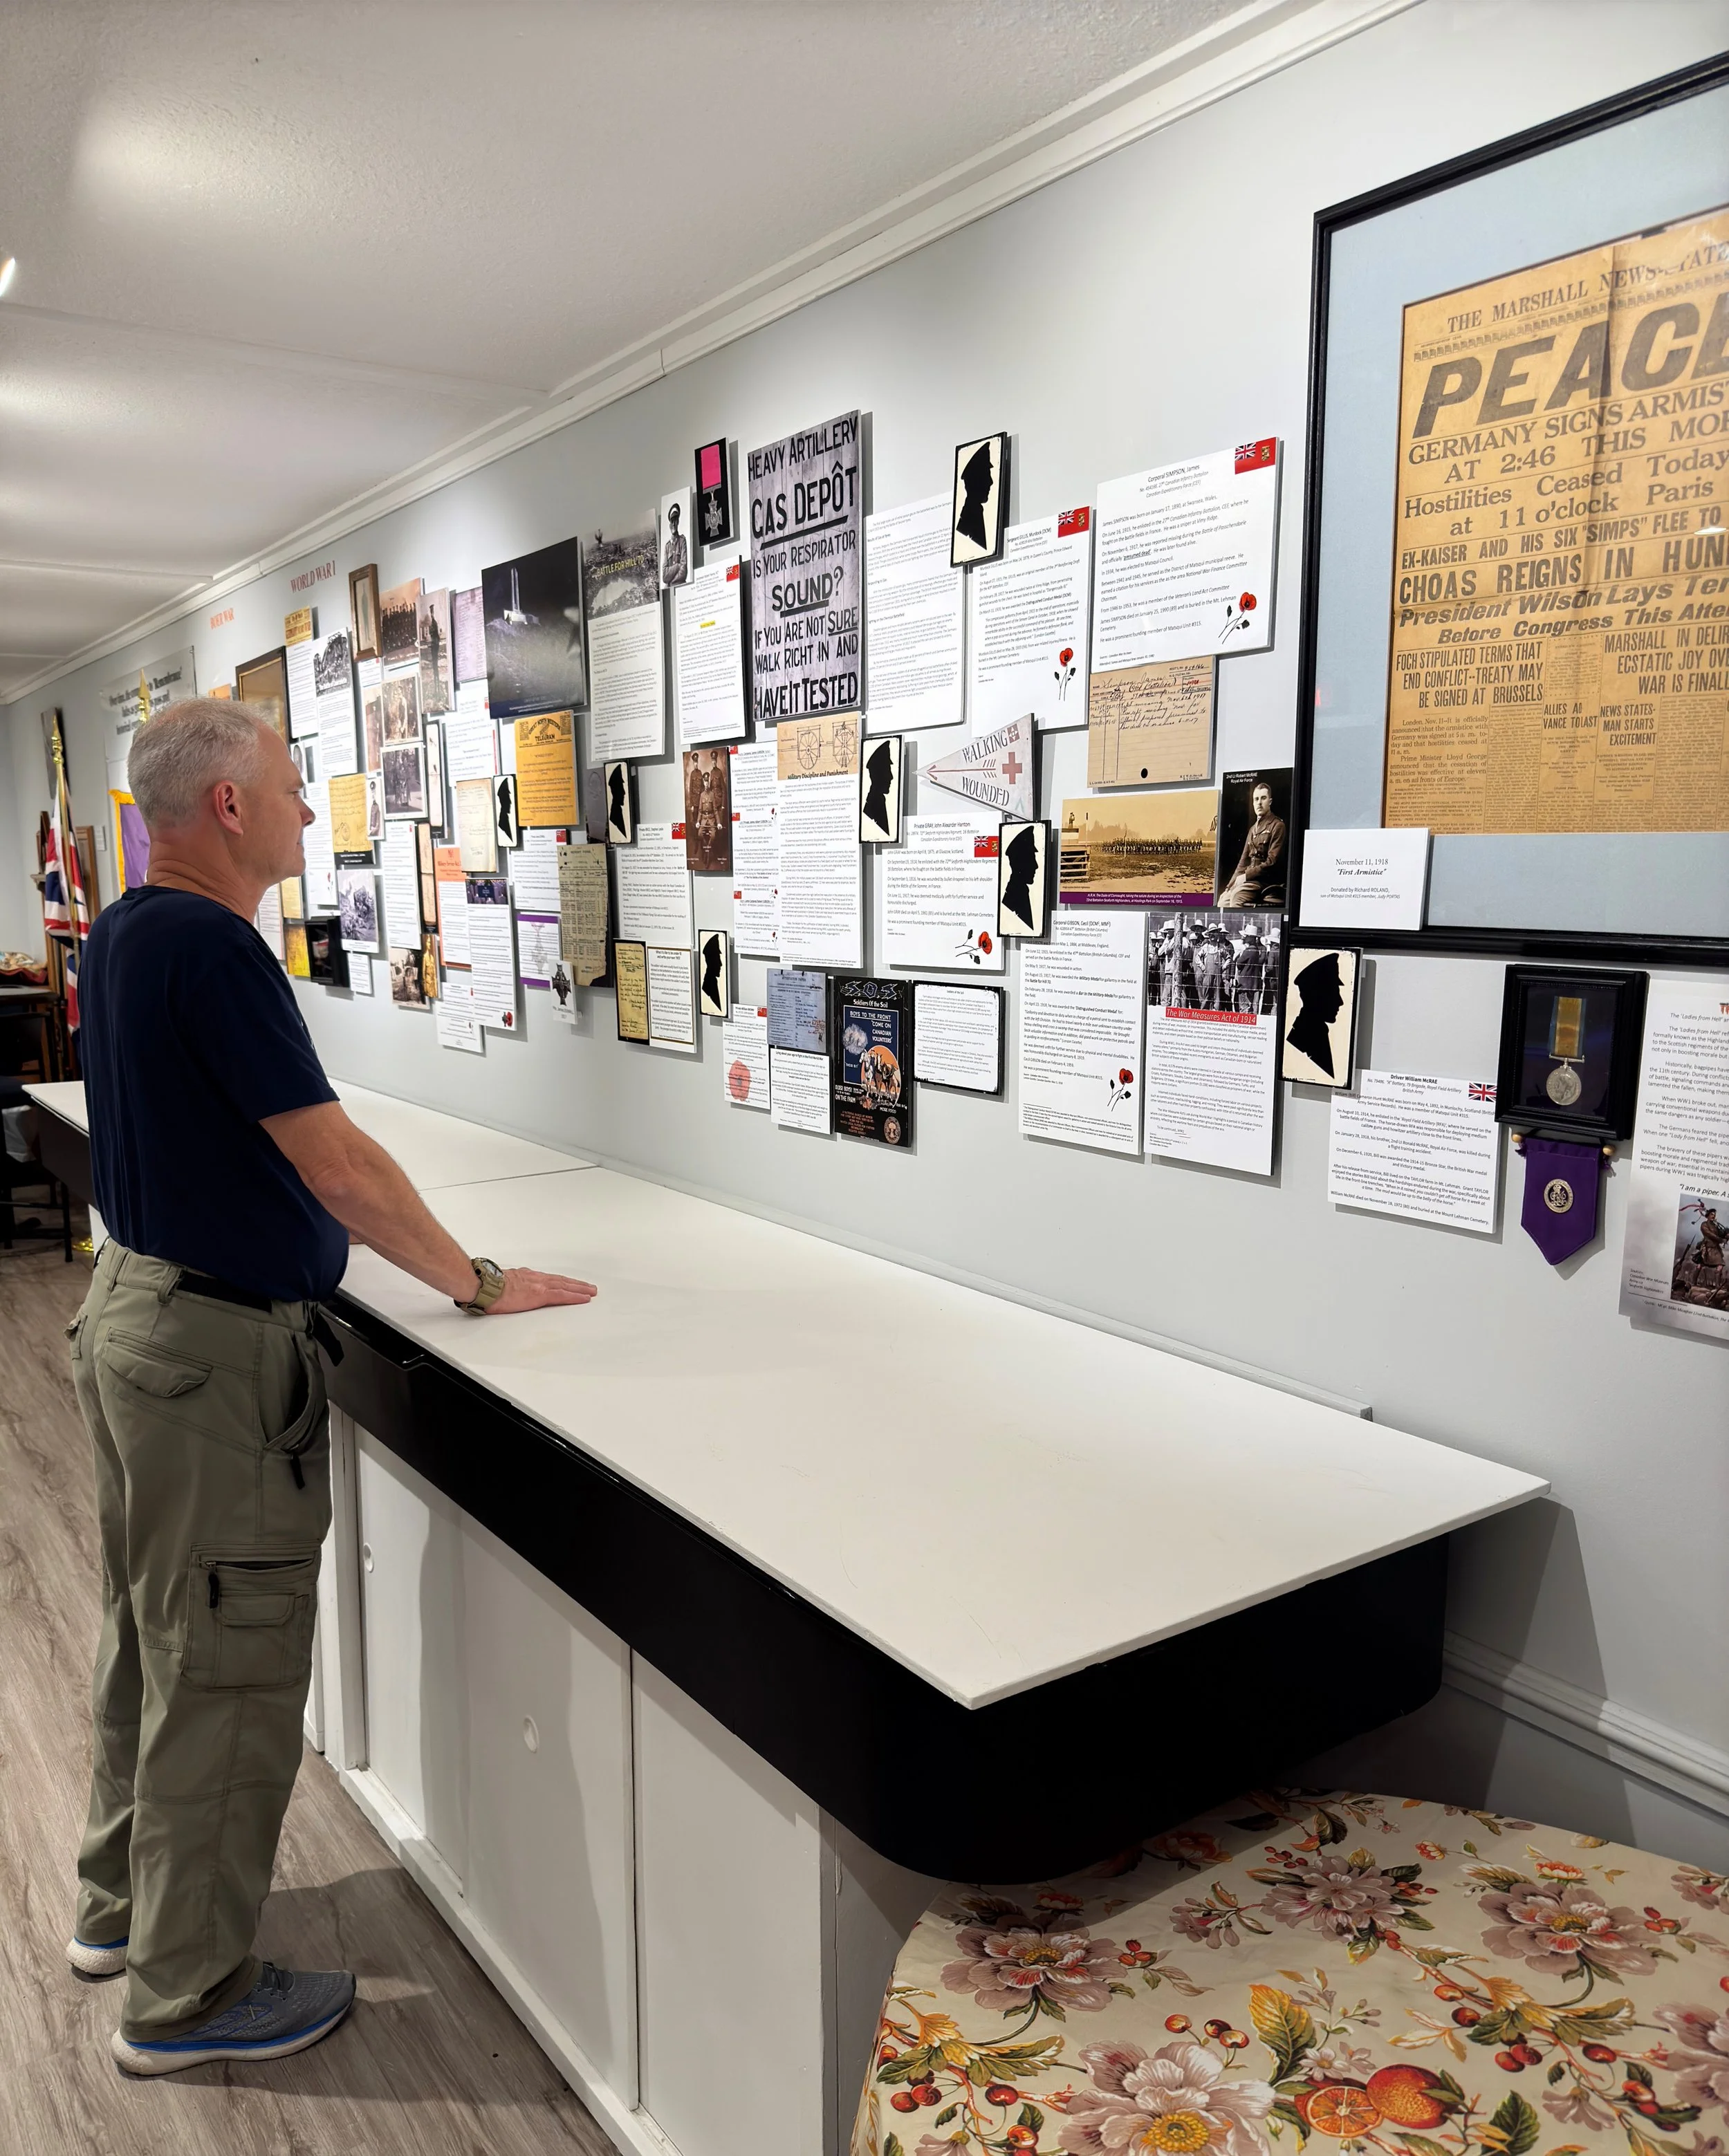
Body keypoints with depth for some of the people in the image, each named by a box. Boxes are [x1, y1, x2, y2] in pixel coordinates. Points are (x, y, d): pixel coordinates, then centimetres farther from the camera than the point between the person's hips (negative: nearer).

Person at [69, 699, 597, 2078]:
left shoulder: (123, 934, 8)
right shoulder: (211, 946, -23)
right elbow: (335, 1159, -24)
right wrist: (479, 1283, -14)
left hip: (137, 1306, 10)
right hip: (219, 1351, -10)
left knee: (155, 1634, 24)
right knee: (227, 1670, 5)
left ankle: (123, 1903, 43)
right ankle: (187, 1993, 22)